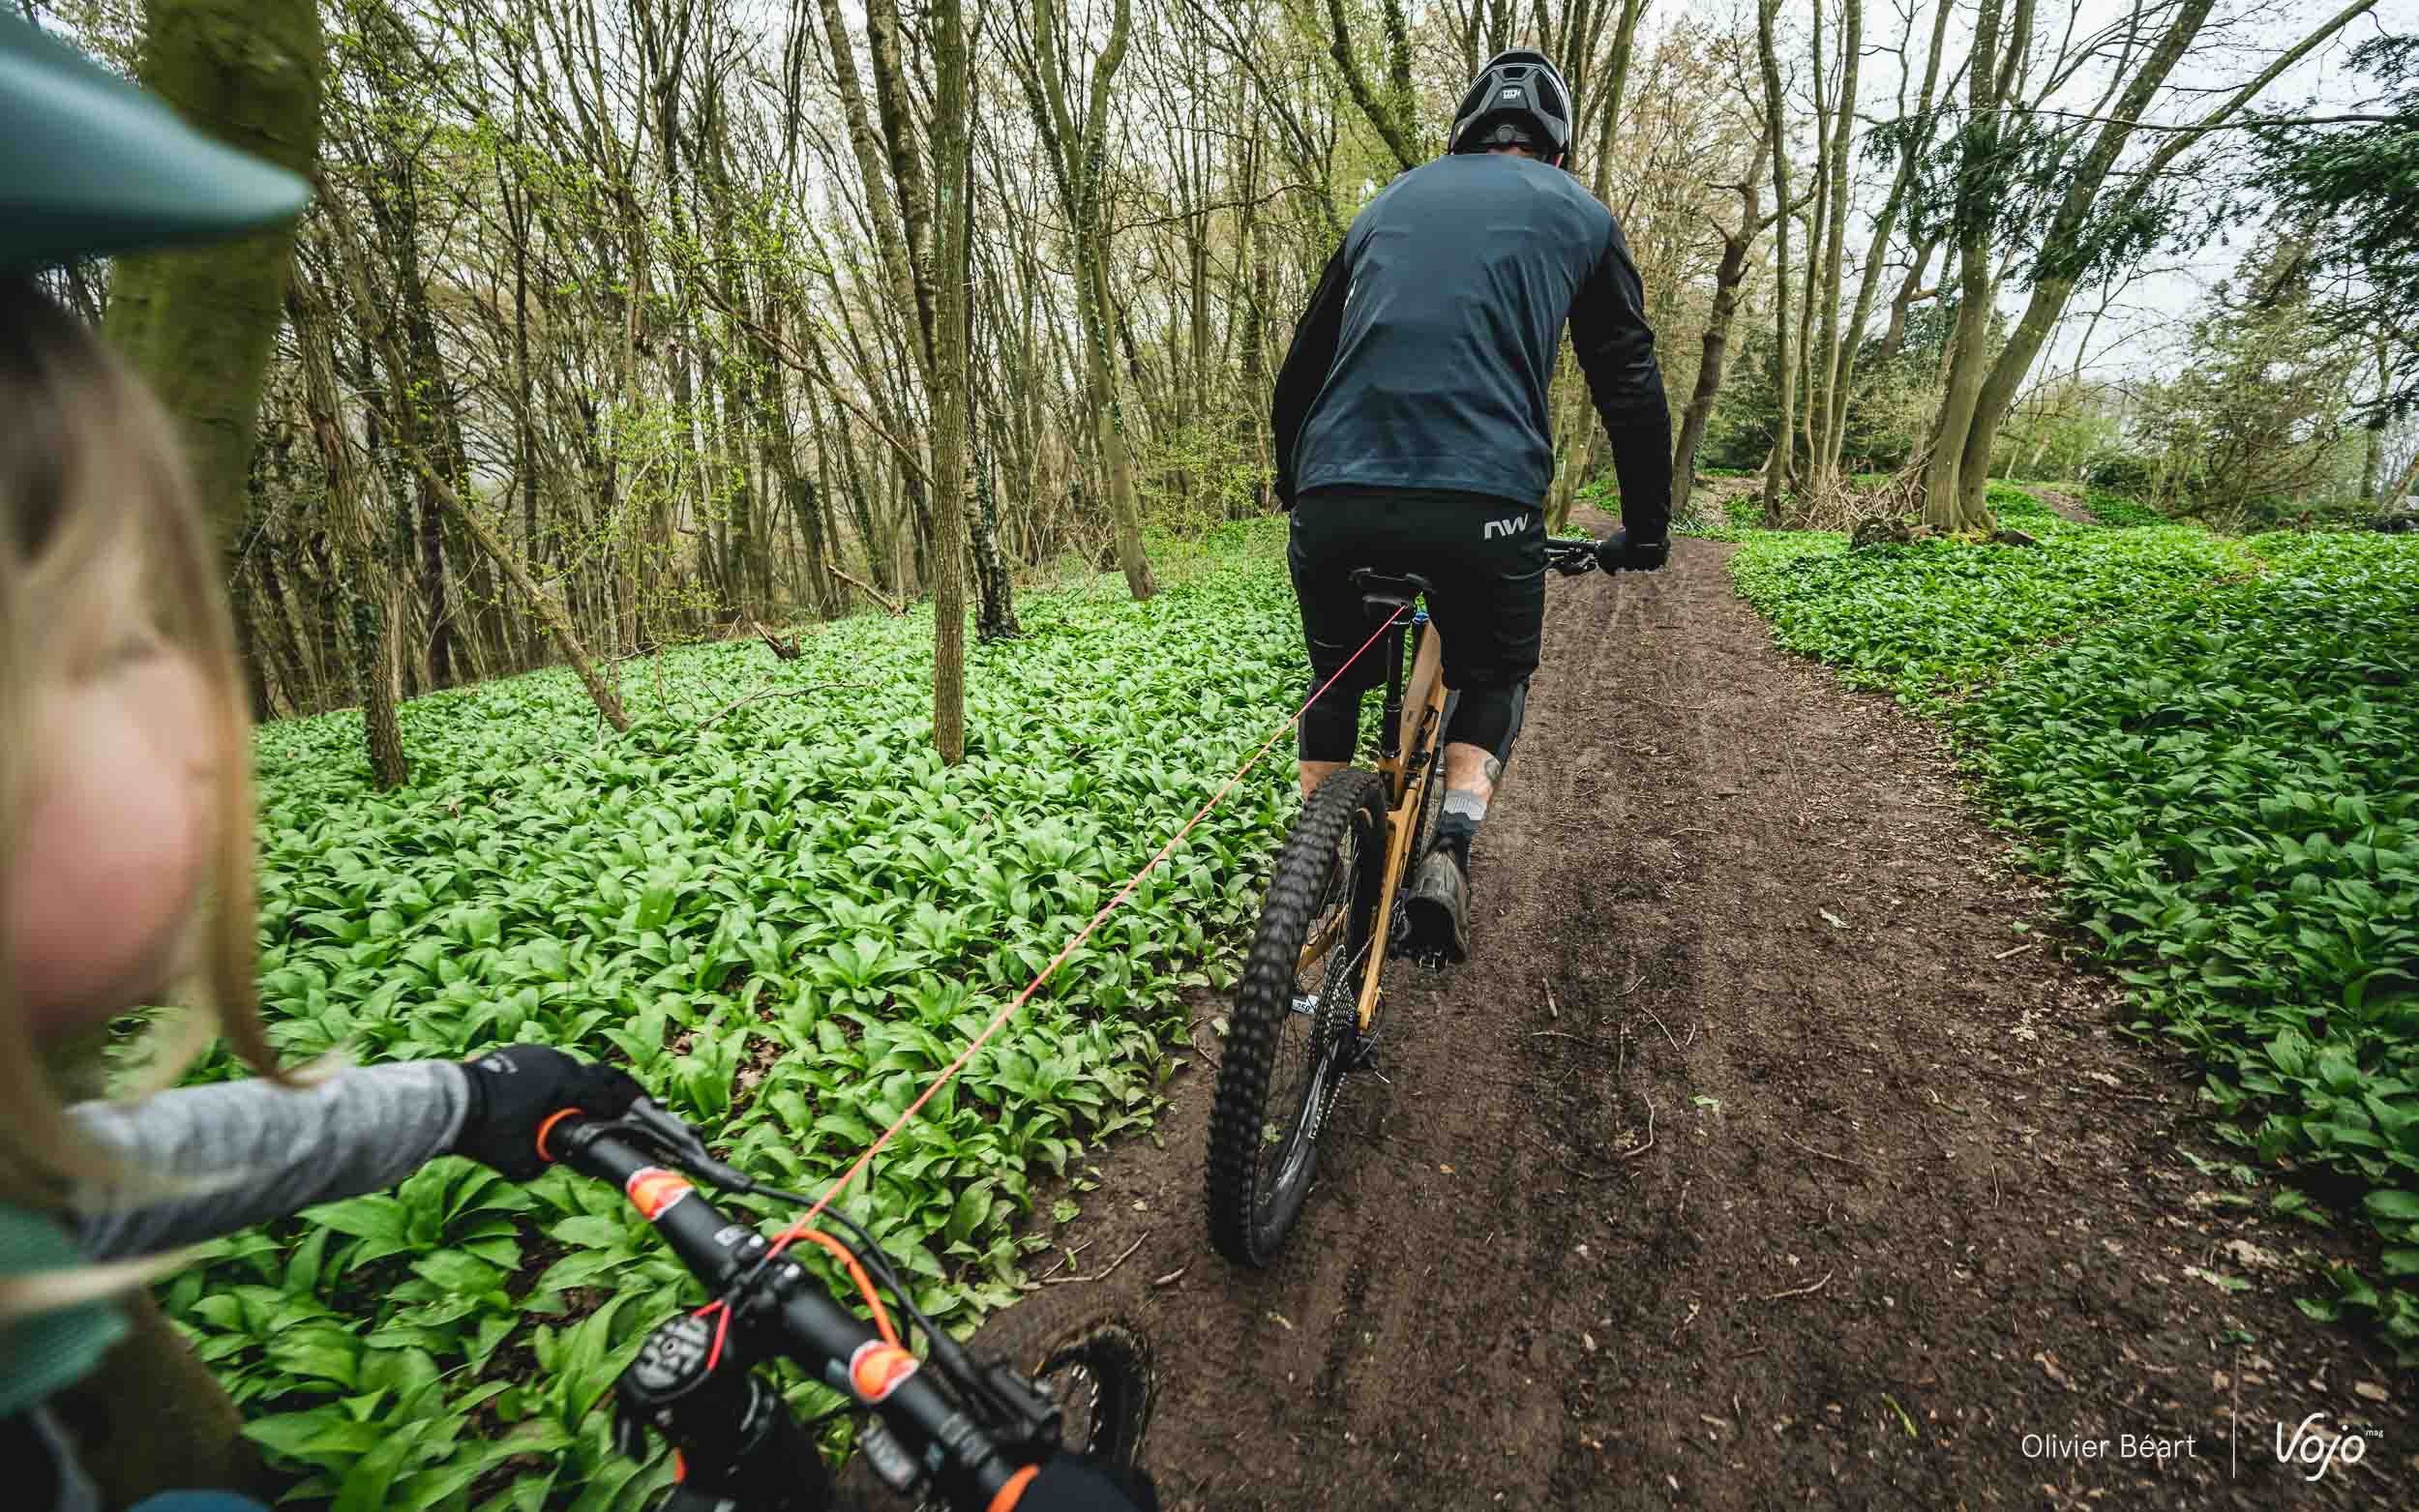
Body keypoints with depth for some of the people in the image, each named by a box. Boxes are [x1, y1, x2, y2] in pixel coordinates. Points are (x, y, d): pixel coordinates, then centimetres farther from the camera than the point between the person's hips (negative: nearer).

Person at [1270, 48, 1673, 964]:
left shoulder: (1391, 201, 27)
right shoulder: (1578, 215, 20)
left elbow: (1299, 372, 28)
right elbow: (1631, 389, 18)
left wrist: (1295, 491, 39)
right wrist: (1647, 531, 28)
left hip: (1334, 502, 3)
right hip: (1483, 506, -2)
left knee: (1335, 679, 26)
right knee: (1497, 678, 25)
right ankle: (1452, 845, 2)